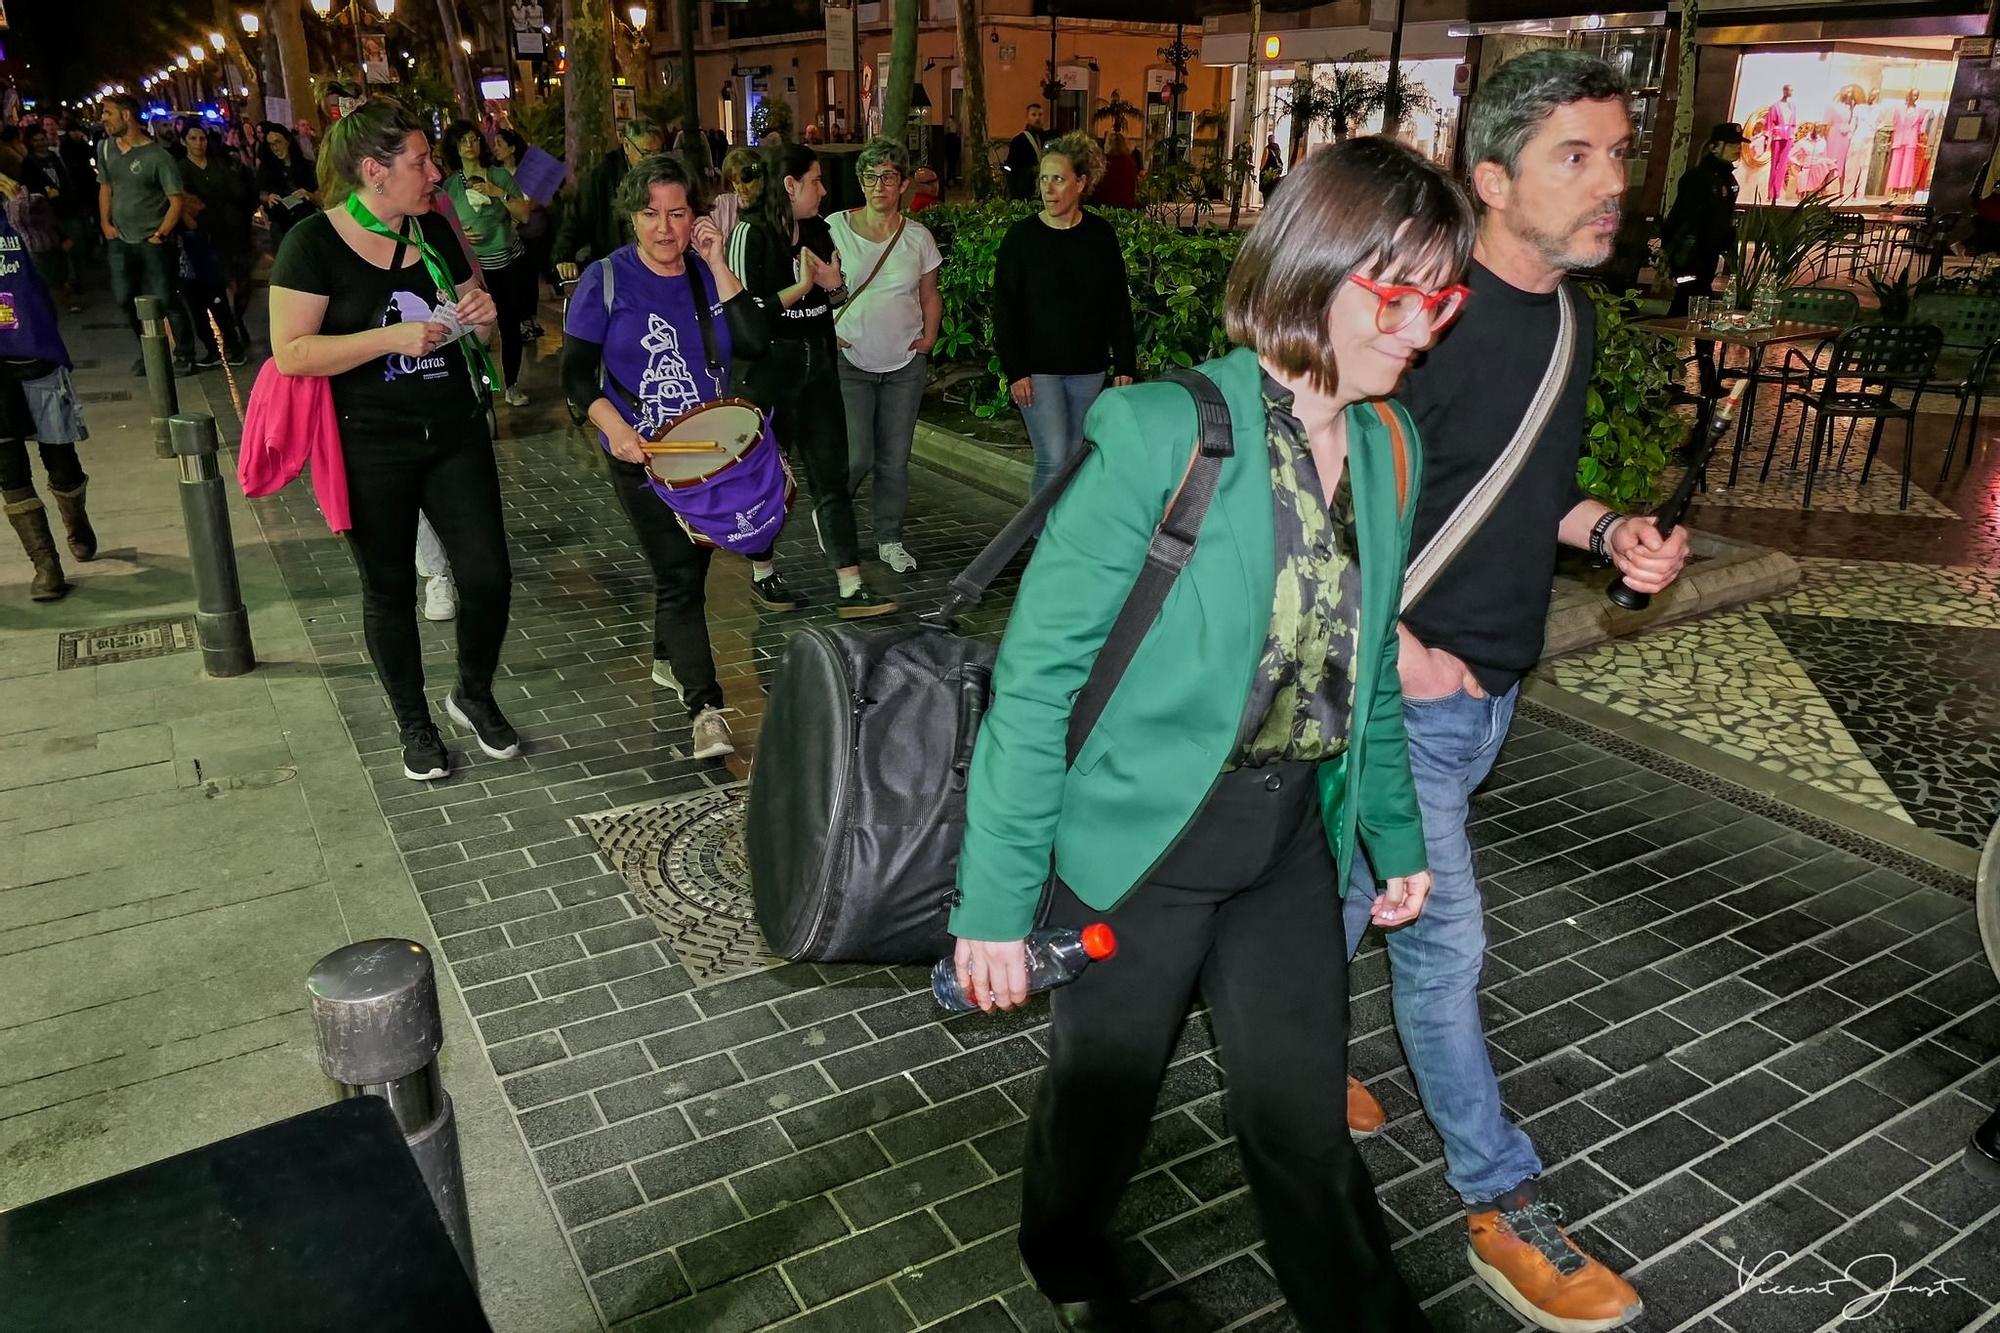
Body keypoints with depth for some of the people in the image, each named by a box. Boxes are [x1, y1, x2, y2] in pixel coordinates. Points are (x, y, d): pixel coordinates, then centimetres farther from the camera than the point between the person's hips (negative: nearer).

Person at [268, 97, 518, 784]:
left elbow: (473, 327, 17)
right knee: (390, 591, 9)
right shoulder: (314, 242, -11)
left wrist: (480, 316, -6)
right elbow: (291, 352, -18)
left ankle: (474, 694, 28)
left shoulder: (433, 229, 6)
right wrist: (394, 338, -23)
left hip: (455, 432, 5)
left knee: (488, 576, 1)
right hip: (370, 447, -4)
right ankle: (414, 724, 27)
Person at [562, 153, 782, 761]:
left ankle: (669, 660, 43)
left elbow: (755, 342, -13)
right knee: (679, 577, -8)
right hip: (645, 458, -4)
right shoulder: (606, 279, -8)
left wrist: (716, 263, -14)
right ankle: (706, 709, -6)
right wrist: (615, 428, -23)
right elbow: (576, 372, -7)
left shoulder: (708, 274, 2)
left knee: (687, 563, 19)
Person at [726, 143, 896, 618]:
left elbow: (838, 297, 20)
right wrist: (801, 286, -16)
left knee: (831, 473, 1)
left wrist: (835, 285, -2)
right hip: (766, 368, -6)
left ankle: (850, 590, 1)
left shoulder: (818, 231, 8)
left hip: (819, 363, 6)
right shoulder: (752, 232, -11)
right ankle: (762, 576, 26)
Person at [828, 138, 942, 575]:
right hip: (850, 359, -3)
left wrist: (929, 333, -1)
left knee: (895, 457, 7)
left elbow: (930, 294, 15)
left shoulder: (918, 236, 4)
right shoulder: (836, 228, -4)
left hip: (905, 363, 3)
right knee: (856, 456, -8)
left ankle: (890, 538, 23)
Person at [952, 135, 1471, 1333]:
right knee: (1106, 1092, 18)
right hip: (1141, 831, -4)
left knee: (1307, 1119, 13)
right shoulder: (1163, 432, -19)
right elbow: (1038, 672, -18)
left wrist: (1397, 833, 14)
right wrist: (997, 899, -17)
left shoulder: (1389, 447, 1)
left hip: (1293, 836, 4)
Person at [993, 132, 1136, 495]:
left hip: (1088, 369, 3)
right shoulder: (1021, 236, -5)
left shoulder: (1101, 235, 2)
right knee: (1053, 459, -9)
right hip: (1038, 370, -3)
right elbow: (1004, 310, -5)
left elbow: (1119, 306, 7)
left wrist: (1125, 366, 3)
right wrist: (1015, 371, -11)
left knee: (1074, 459, 9)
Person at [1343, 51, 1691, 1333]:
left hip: (1492, 680, 8)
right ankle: (1505, 1205, 19)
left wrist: (1608, 531, 0)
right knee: (1444, 938, 3)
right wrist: (1397, 647, -19)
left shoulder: (1570, 313, 6)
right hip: (1408, 687, -8)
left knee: (1354, 885, 22)